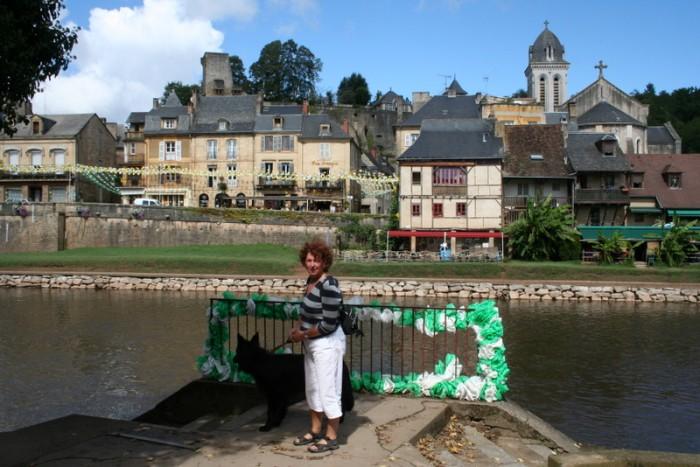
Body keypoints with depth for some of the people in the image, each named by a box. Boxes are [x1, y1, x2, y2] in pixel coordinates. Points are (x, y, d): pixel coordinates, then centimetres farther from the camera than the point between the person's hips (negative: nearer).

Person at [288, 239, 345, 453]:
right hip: (312, 344, 9)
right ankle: (315, 432, 34)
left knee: (328, 390, 3)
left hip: (327, 344, -9)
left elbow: (328, 324, -24)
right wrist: (296, 328, 4)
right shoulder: (311, 281, 4)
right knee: (313, 389, 19)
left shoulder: (329, 286, -23)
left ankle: (331, 438, 16)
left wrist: (303, 335, -13)